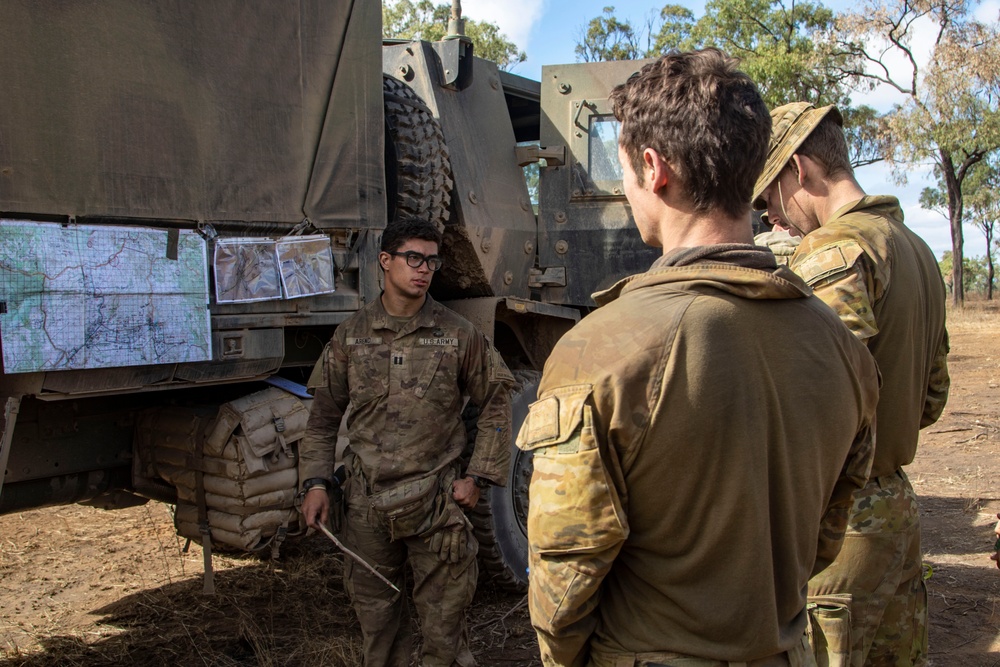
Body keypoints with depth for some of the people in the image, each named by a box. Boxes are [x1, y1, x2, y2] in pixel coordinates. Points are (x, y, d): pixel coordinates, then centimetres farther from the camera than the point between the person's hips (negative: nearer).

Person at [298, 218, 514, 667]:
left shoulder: (458, 335, -2)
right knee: (374, 611, 16)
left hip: (437, 502, -2)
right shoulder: (351, 335, 3)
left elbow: (496, 404, 4)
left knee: (443, 617, 6)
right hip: (366, 502, 2)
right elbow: (324, 416, 9)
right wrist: (315, 482, 2)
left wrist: (477, 476, -1)